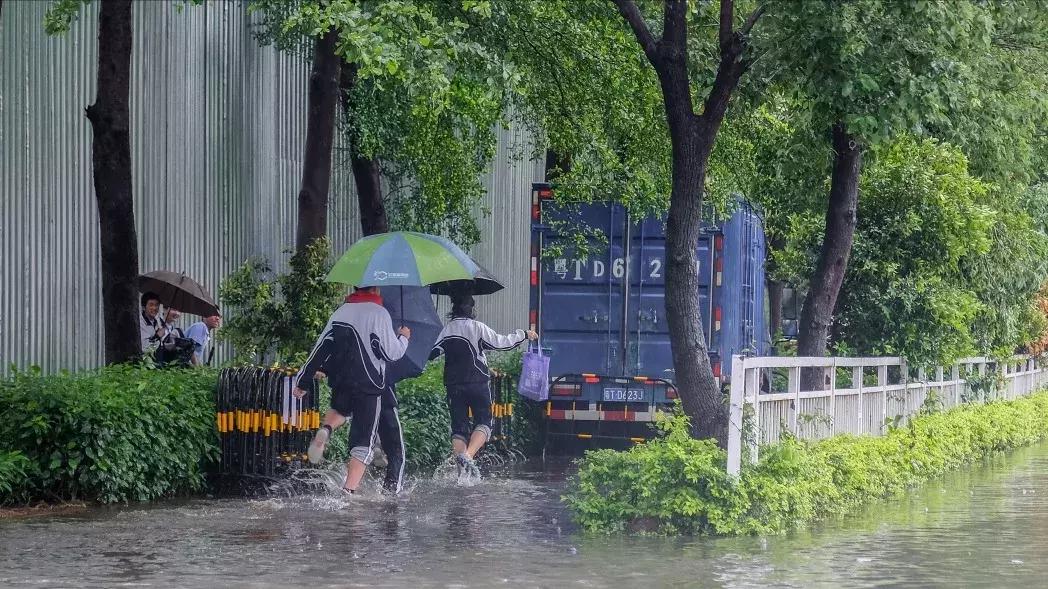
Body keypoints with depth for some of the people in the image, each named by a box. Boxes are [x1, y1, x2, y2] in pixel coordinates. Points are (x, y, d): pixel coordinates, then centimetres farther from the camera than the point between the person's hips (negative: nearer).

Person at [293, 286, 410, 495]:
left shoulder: (341, 312, 7)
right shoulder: (379, 313, -8)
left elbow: (321, 348, 8)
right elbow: (391, 352, -7)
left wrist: (303, 381, 13)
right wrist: (403, 338, 15)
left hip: (340, 382, 5)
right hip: (370, 386, -5)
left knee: (340, 409, 36)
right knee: (364, 439, 1)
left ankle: (326, 429, 1)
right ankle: (349, 490, -13)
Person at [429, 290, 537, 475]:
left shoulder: (447, 330, 3)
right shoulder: (477, 327, -6)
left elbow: (432, 353, 7)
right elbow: (501, 342, -5)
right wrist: (524, 334, 7)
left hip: (453, 385, 3)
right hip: (478, 383, -3)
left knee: (458, 426, 6)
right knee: (483, 422, 0)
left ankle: (462, 467, -7)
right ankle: (468, 455, -25)